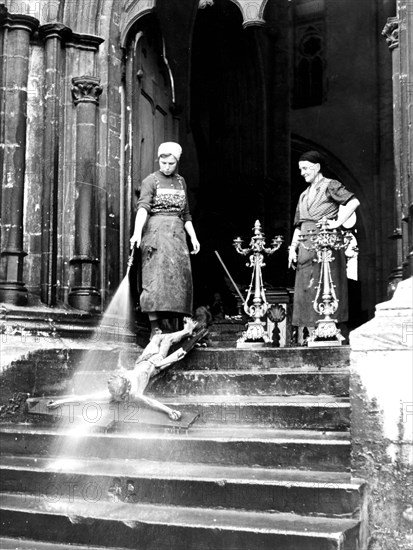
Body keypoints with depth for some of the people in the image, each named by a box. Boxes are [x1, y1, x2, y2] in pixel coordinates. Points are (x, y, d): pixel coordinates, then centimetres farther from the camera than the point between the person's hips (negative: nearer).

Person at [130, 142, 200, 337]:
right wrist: (137, 232, -30)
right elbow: (143, 207, -16)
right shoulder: (150, 180, 0)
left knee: (179, 279, 1)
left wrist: (193, 237, 14)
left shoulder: (181, 181, 17)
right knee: (156, 277, -15)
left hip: (177, 233, 6)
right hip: (156, 231, -6)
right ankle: (155, 328, -17)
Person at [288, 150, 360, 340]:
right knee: (305, 290, 1)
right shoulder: (303, 196, 22)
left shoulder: (330, 186, 2)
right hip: (306, 246, 7)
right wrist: (293, 248, 7)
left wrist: (338, 222, -14)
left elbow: (353, 202, -13)